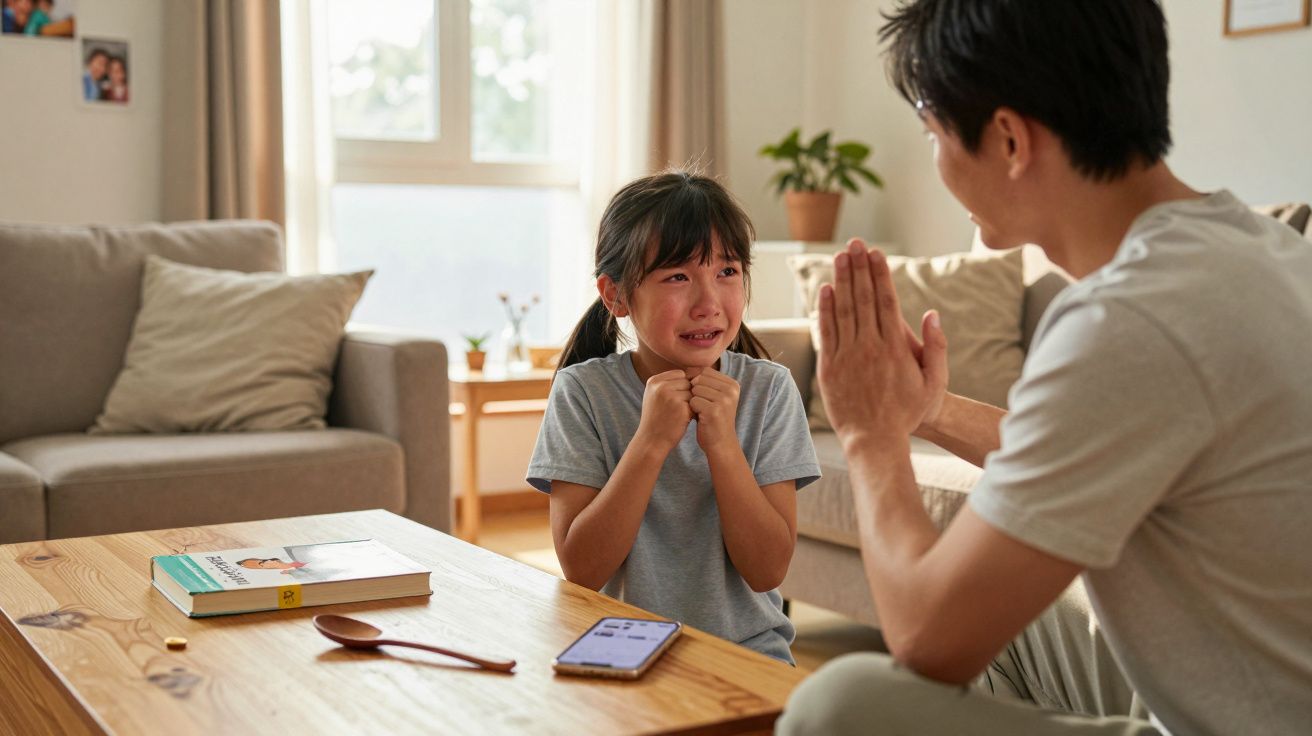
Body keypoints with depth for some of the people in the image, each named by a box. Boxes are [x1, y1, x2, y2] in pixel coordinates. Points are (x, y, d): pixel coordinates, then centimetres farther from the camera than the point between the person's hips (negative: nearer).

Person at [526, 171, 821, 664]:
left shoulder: (768, 389, -2)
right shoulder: (583, 392, -5)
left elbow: (767, 570, -6)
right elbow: (581, 570, -10)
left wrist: (722, 444, -18)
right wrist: (651, 440, -19)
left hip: (748, 648, 1)